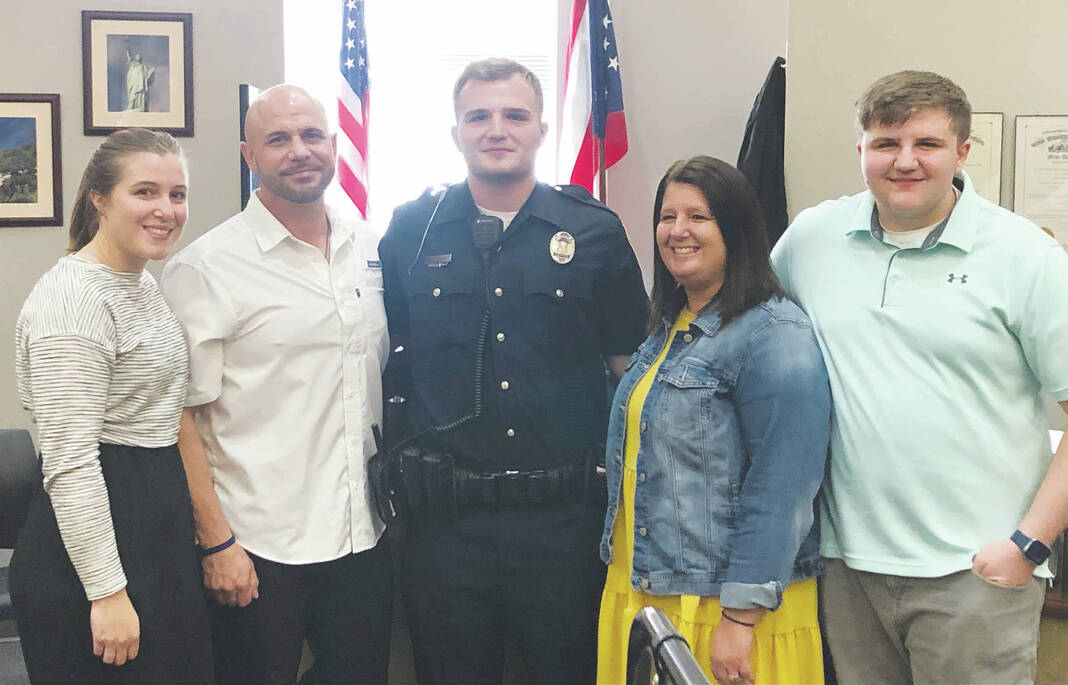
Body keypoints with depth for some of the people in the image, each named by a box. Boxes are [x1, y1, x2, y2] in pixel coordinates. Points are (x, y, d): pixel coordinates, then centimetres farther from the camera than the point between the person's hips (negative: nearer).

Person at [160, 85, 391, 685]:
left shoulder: (370, 247, 8)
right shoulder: (206, 268, -9)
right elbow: (180, 416, -10)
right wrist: (216, 543, -12)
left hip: (364, 536, 5)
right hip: (260, 546, -5)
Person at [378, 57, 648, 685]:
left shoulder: (596, 231, 1)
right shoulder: (410, 231, 3)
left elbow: (631, 363, 5)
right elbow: (387, 358, 10)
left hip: (567, 515, -1)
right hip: (447, 515, 1)